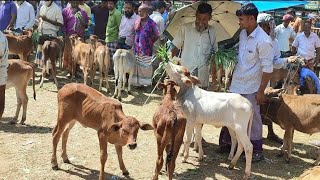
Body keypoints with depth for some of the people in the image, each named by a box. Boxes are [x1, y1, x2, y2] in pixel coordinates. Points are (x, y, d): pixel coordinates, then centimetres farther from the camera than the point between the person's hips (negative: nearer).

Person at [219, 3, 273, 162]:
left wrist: (261, 91, -17)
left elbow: (267, 68, -18)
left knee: (253, 119, 4)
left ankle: (257, 152, 18)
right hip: (237, 84, 7)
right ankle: (226, 143, 31)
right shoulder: (243, 34, 4)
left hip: (251, 87, -7)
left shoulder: (263, 41, -20)